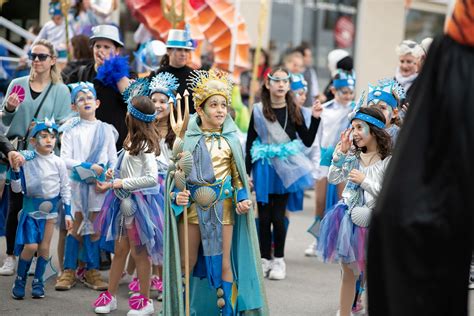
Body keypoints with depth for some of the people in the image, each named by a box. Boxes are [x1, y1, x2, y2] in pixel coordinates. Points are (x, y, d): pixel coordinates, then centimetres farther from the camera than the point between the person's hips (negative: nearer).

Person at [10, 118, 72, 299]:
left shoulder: (58, 163, -4)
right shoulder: (26, 160, -7)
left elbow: (65, 188, 3)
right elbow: (16, 188, -3)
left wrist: (68, 213, 1)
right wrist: (16, 171, -19)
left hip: (50, 208, 2)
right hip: (31, 208, -2)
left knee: (44, 247, 4)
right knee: (30, 246, -11)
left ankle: (38, 281, 20)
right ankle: (20, 280, 8)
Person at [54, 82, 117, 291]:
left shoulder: (106, 130, 8)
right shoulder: (71, 131, 3)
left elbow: (113, 159, 6)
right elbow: (65, 159, -5)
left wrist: (108, 176, -12)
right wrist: (88, 167, -15)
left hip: (99, 183, 1)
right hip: (77, 182, -1)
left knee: (94, 226, 1)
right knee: (76, 225, -3)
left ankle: (92, 270, 7)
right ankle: (69, 270, 2)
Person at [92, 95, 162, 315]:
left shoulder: (145, 144, -15)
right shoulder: (133, 140, 11)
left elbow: (151, 178, -23)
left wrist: (122, 183, -20)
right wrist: (114, 177, 5)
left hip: (139, 202, -8)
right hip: (125, 201, 8)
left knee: (139, 252, 2)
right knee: (119, 249, 12)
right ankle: (110, 296, 19)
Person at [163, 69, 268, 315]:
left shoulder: (231, 140, 3)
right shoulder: (187, 139, -1)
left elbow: (238, 175, 8)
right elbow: (177, 173, 0)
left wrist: (243, 199, -6)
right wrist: (177, 195, -16)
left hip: (223, 207, 1)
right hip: (192, 205, -1)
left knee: (224, 263, 4)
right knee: (186, 264, 6)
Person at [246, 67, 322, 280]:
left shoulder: (293, 111, 2)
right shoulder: (259, 111, -1)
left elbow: (308, 141, 3)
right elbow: (249, 144, 2)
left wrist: (315, 119, -9)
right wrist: (246, 173, -1)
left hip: (285, 168, 0)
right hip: (264, 167, 0)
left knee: (278, 215, 0)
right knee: (264, 215, 5)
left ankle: (279, 260, 13)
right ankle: (264, 258, 17)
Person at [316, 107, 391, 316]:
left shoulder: (388, 160, -11)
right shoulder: (353, 155, 6)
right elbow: (333, 178, 4)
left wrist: (364, 180, -19)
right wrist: (341, 151, -5)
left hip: (370, 221, -5)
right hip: (348, 218, 5)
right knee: (348, 272, 13)